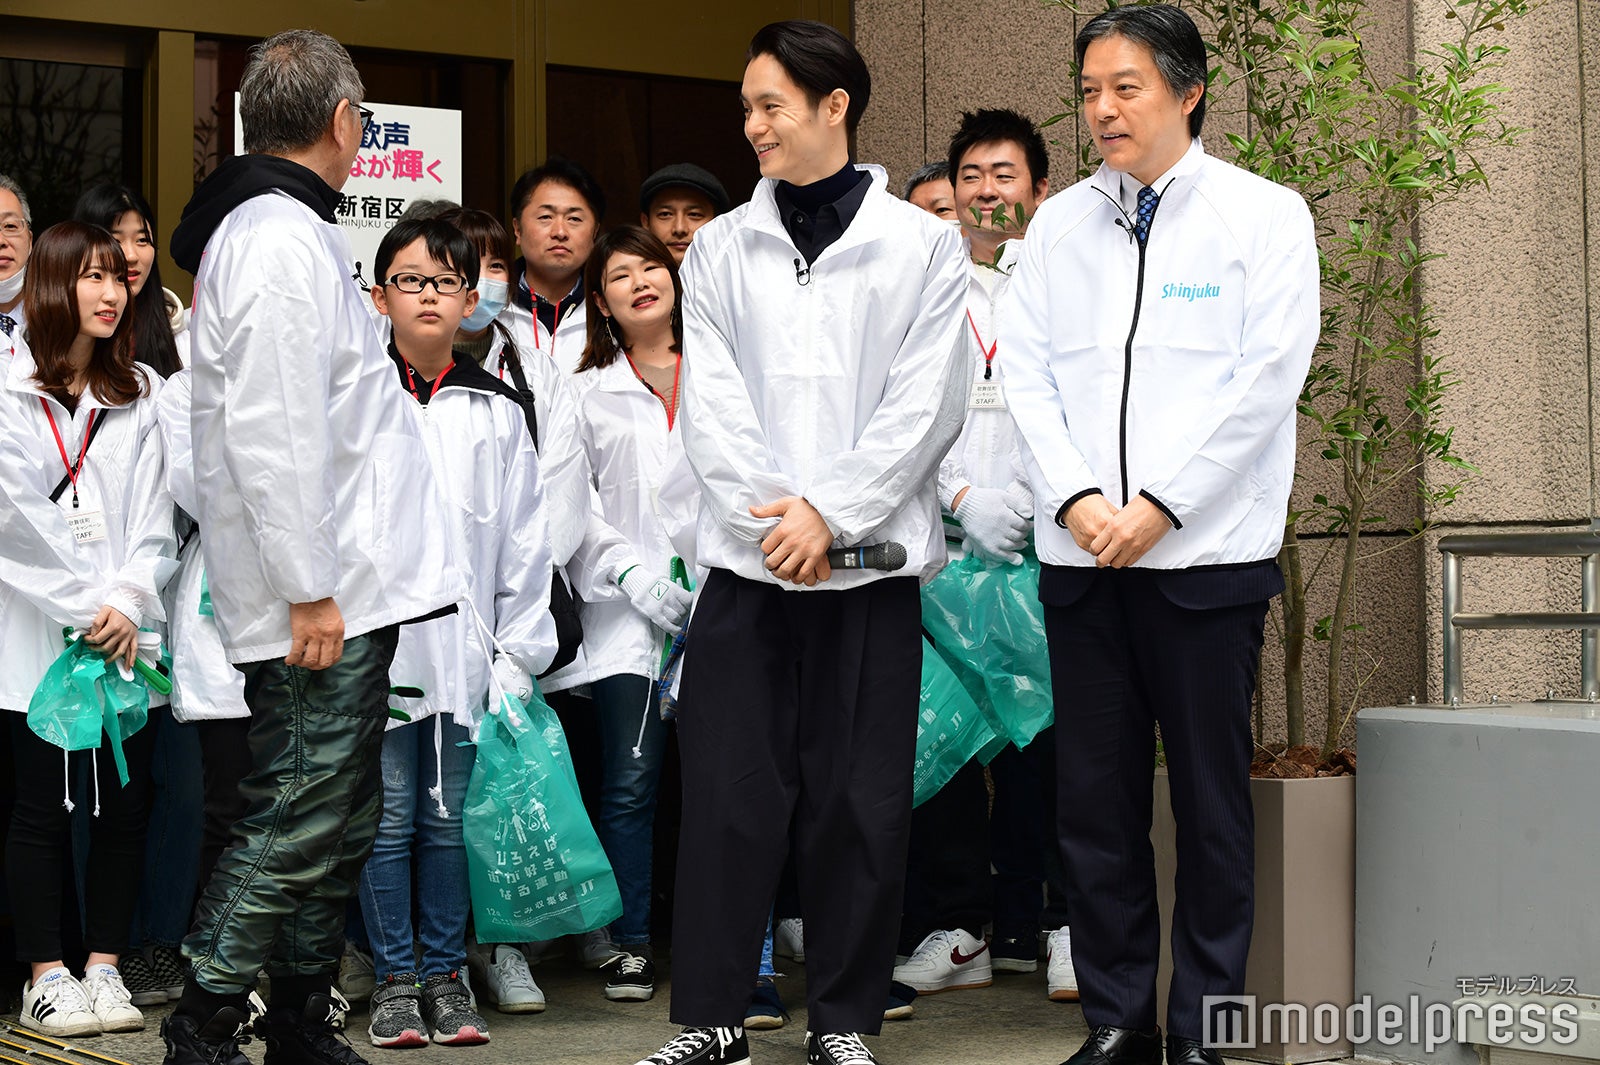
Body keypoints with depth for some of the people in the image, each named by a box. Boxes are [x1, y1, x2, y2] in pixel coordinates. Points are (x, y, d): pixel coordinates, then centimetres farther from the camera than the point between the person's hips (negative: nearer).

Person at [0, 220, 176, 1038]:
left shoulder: (139, 394, 11)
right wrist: (84, 607, -12)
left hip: (125, 638, 4)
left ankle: (105, 966, 13)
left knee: (124, 802, 4)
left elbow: (154, 516, 5)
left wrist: (129, 602, -10)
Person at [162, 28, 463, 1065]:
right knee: (295, 823, -6)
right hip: (322, 600, -10)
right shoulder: (284, 243, -15)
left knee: (336, 825, 14)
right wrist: (309, 590, -20)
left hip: (347, 595, 10)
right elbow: (272, 437, -21)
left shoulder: (279, 230, 19)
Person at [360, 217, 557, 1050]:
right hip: (375, 647, -1)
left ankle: (445, 973, 17)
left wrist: (517, 658, 4)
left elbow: (526, 542, 9)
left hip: (466, 650, 2)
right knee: (387, 818, 3)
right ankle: (396, 978, 13)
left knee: (451, 818, 7)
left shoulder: (497, 411, 9)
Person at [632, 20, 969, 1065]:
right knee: (728, 790, 2)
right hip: (747, 555, 2)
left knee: (859, 800, 3)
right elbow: (712, 403, 3)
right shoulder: (721, 248, 11)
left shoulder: (924, 247, 4)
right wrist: (772, 515, -10)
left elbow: (925, 406, -3)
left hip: (870, 559, -2)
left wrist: (830, 513, -12)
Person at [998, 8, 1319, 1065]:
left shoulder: (1264, 215, 2)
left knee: (1212, 798, 2)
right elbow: (1027, 372, 8)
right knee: (1095, 798, 4)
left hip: (1207, 552, -3)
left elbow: (1266, 379, -6)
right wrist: (1075, 498, -8)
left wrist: (1159, 505, -12)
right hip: (1082, 555, 3)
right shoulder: (1059, 224, 12)